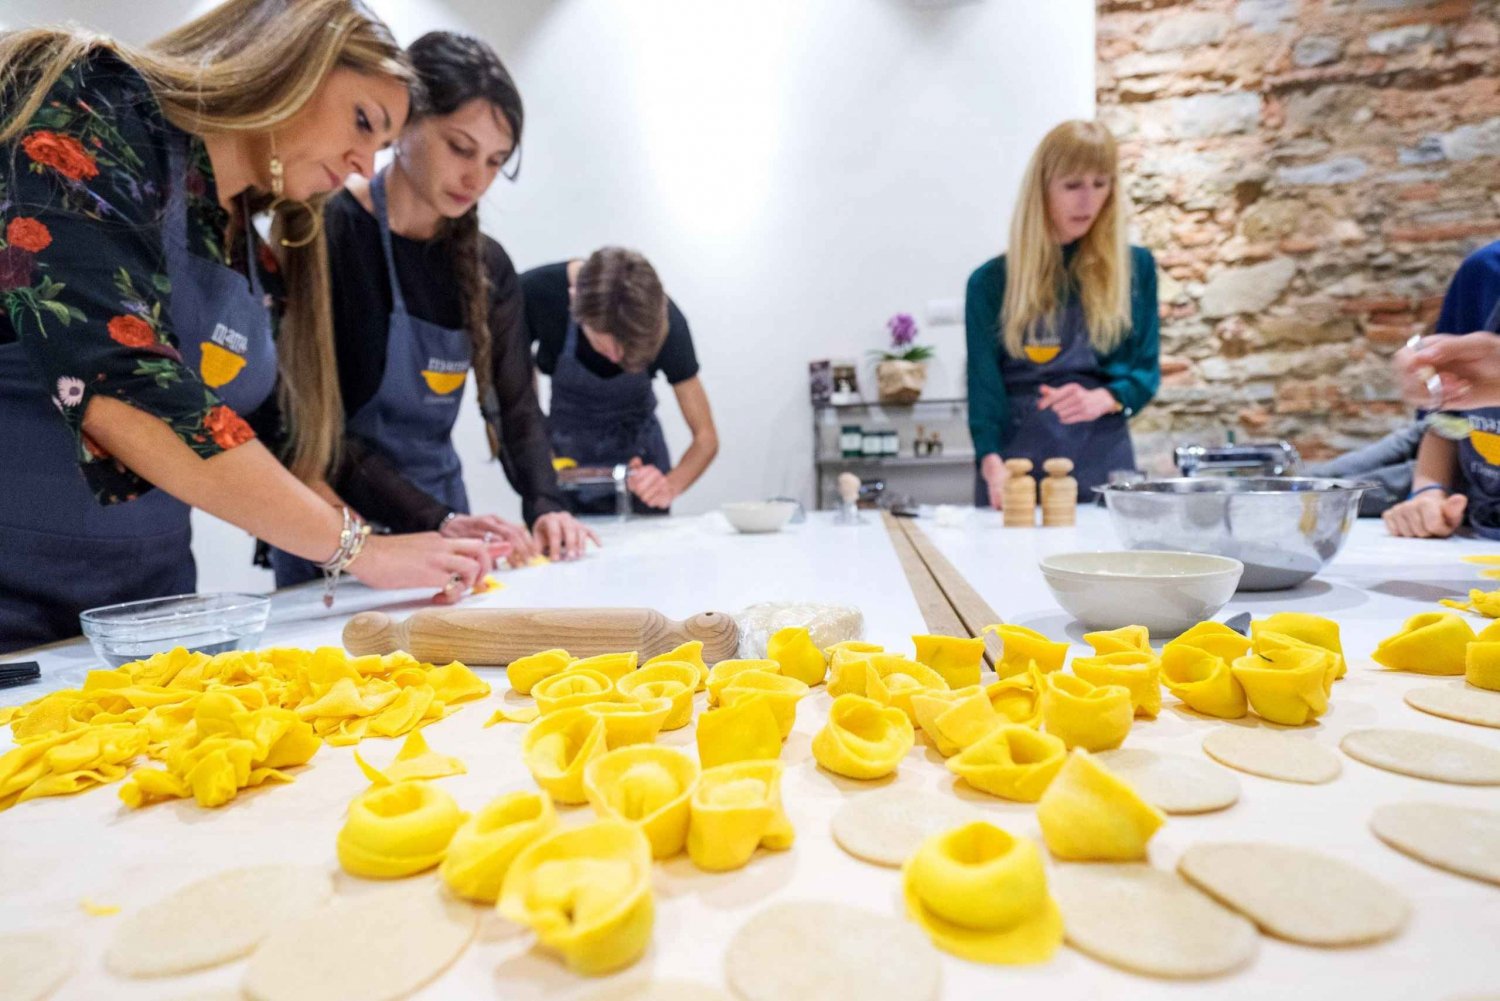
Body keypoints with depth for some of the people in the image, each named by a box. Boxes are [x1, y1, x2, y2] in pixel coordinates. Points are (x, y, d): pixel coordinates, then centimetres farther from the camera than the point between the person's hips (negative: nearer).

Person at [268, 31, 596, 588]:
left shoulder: (488, 267, 2)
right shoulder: (325, 233, -14)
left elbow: (515, 406, 1)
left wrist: (545, 506, -16)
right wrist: (435, 521, -28)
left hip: (443, 521, 5)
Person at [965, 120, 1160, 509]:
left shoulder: (1135, 267, 6)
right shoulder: (992, 280, 0)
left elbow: (1146, 371, 4)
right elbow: (984, 382, -8)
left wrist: (1101, 400, -18)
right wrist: (992, 461, -25)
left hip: (1104, 464, 2)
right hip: (1019, 462, -1)